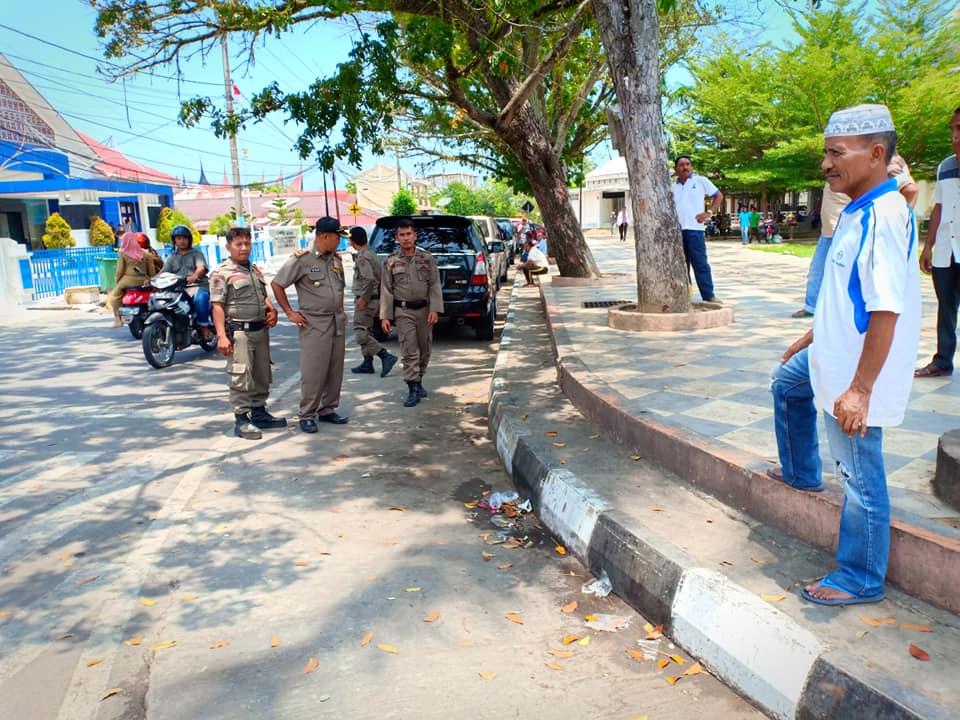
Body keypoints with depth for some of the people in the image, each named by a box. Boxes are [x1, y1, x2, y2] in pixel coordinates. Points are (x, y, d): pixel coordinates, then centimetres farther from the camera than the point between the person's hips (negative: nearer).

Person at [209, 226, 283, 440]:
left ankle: (259, 413, 26)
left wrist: (272, 310, 7)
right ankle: (241, 420, 0)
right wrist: (221, 336, -20)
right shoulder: (221, 273, -7)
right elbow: (218, 306, -12)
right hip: (239, 331, -8)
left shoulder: (255, 269, 16)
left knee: (262, 375, 14)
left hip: (261, 329, 8)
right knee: (241, 377, -7)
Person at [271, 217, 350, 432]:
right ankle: (307, 415, 5)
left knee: (335, 370, 10)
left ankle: (328, 410, 21)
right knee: (313, 372, -6)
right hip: (314, 325, -7)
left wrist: (341, 310, 15)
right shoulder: (301, 259, -9)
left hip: (337, 323, 7)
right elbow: (277, 284, -5)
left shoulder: (336, 260, 12)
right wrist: (290, 313, -6)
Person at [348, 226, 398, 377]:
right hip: (374, 298, 10)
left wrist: (363, 298, -20)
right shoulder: (372, 254, 13)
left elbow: (369, 280, -29)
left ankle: (387, 357, -14)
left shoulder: (362, 257, -17)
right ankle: (367, 364, 21)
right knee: (366, 332, 16)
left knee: (360, 334, -8)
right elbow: (379, 278, 16)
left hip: (365, 300, -10)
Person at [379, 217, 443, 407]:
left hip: (424, 310, 2)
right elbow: (386, 291, 3)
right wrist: (385, 317, -3)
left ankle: (418, 381, 29)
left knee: (424, 350, 10)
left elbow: (435, 286, 1)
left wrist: (434, 309, -10)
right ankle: (413, 390, -4)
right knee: (409, 352, -7)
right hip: (403, 311, -1)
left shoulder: (427, 258, 4)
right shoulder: (390, 262, 4)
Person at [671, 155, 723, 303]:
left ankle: (709, 295, -4)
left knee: (700, 264, -7)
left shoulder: (700, 181, 7)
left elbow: (719, 196, 10)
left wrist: (709, 213, -2)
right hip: (676, 230, 4)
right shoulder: (673, 187, 17)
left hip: (694, 229, -4)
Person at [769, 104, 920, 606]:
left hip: (854, 376, -10)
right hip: (831, 354, 10)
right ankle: (800, 473, 52)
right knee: (787, 384, 33)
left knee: (861, 477, 2)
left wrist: (860, 389, -29)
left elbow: (886, 309, -29)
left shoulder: (884, 216, -24)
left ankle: (861, 579, 19)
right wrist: (811, 337, 26)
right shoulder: (857, 212, 6)